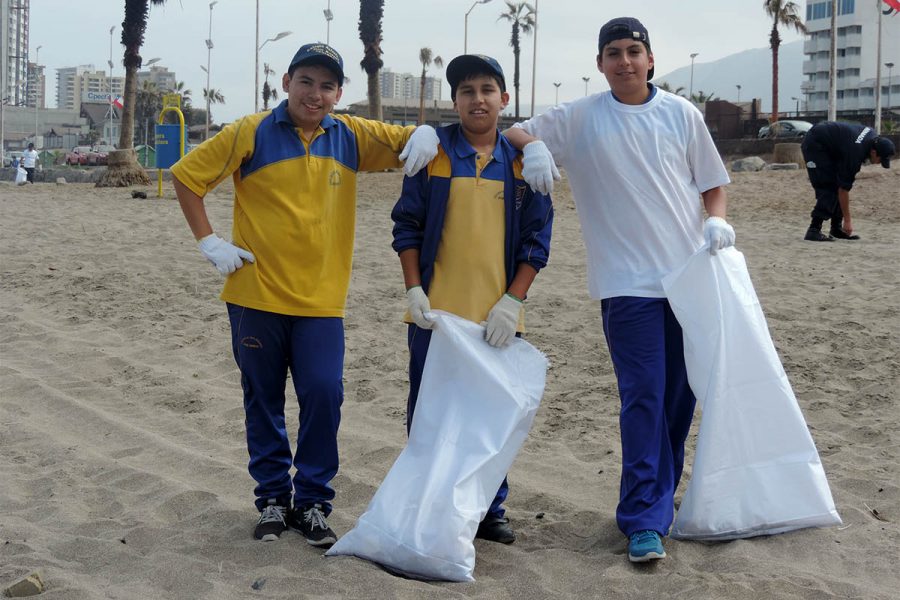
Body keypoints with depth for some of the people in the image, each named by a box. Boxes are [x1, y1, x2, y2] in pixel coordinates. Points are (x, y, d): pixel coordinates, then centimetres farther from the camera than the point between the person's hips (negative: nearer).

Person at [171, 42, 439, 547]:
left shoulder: (351, 137, 4)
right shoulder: (252, 134, -3)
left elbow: (407, 142, 12)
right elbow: (187, 175, 2)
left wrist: (426, 134, -12)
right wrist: (209, 242, -4)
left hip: (321, 299, 1)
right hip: (256, 295, -1)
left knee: (323, 396, -5)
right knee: (264, 401, 9)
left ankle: (313, 502, 10)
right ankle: (273, 499, 23)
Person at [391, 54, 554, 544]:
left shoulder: (523, 162, 6)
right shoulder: (432, 152, 3)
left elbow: (536, 240, 4)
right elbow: (407, 225, 4)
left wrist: (511, 302, -6)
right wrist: (414, 290, -6)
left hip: (497, 319, 1)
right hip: (435, 314, -1)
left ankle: (489, 509, 21)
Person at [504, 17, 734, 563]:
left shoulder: (681, 113, 9)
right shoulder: (579, 118, 4)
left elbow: (713, 182, 15)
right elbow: (514, 132, 5)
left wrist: (718, 220, -5)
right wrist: (533, 144, -17)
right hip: (629, 282, -3)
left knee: (681, 396, 9)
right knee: (644, 399, -9)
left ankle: (661, 494, 27)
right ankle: (645, 521, -4)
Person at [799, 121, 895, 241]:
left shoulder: (873, 137, -9)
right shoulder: (854, 154, -31)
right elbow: (844, 189, -25)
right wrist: (847, 220, -19)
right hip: (814, 145, -9)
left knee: (837, 184, 4)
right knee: (827, 189, -16)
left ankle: (837, 228, 7)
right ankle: (814, 230, -19)